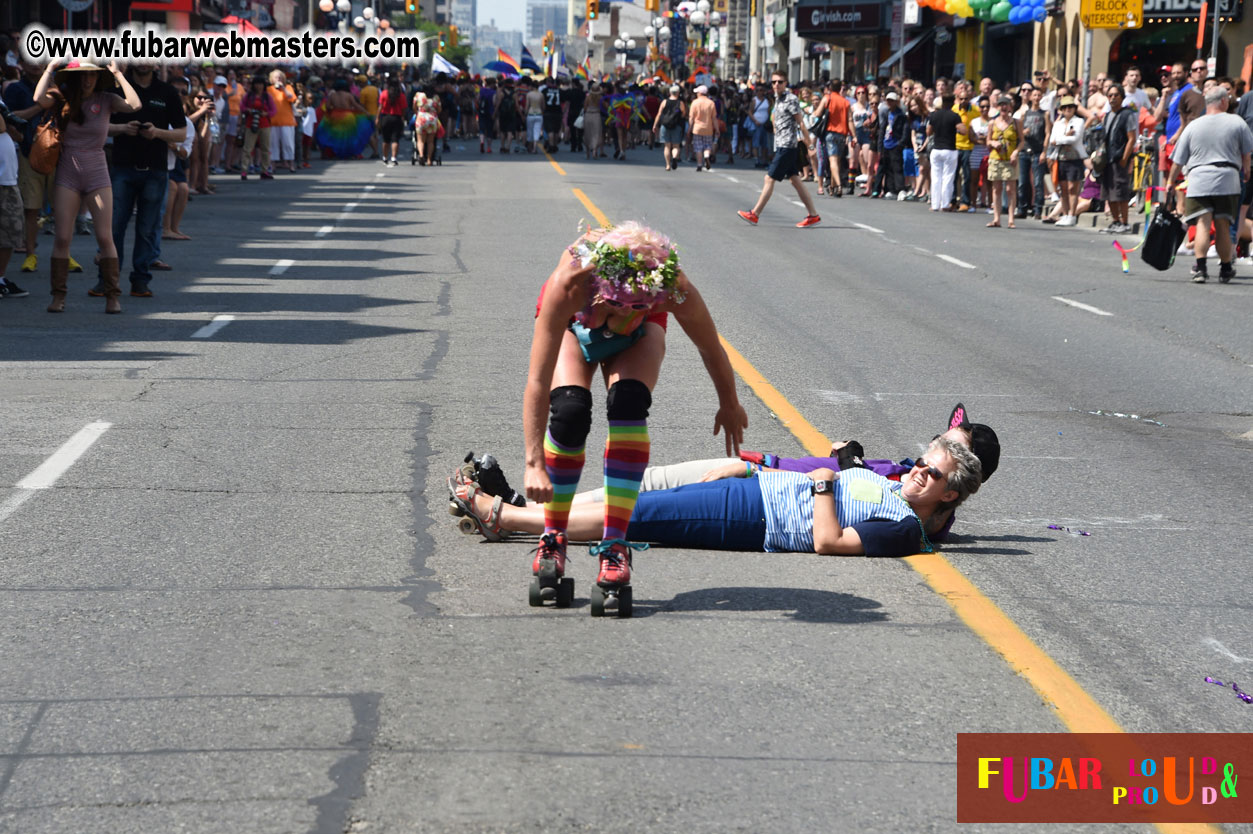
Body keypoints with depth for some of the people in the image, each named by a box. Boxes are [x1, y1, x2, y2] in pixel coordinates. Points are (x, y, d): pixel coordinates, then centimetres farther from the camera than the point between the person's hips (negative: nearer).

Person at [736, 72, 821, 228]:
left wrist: (809, 143, -11)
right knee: (795, 180, 8)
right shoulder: (778, 98, 14)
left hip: (786, 146, -9)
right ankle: (813, 215, 9)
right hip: (781, 145, 9)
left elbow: (801, 123, -12)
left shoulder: (791, 99, -12)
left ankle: (754, 214, -1)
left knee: (769, 179, -5)